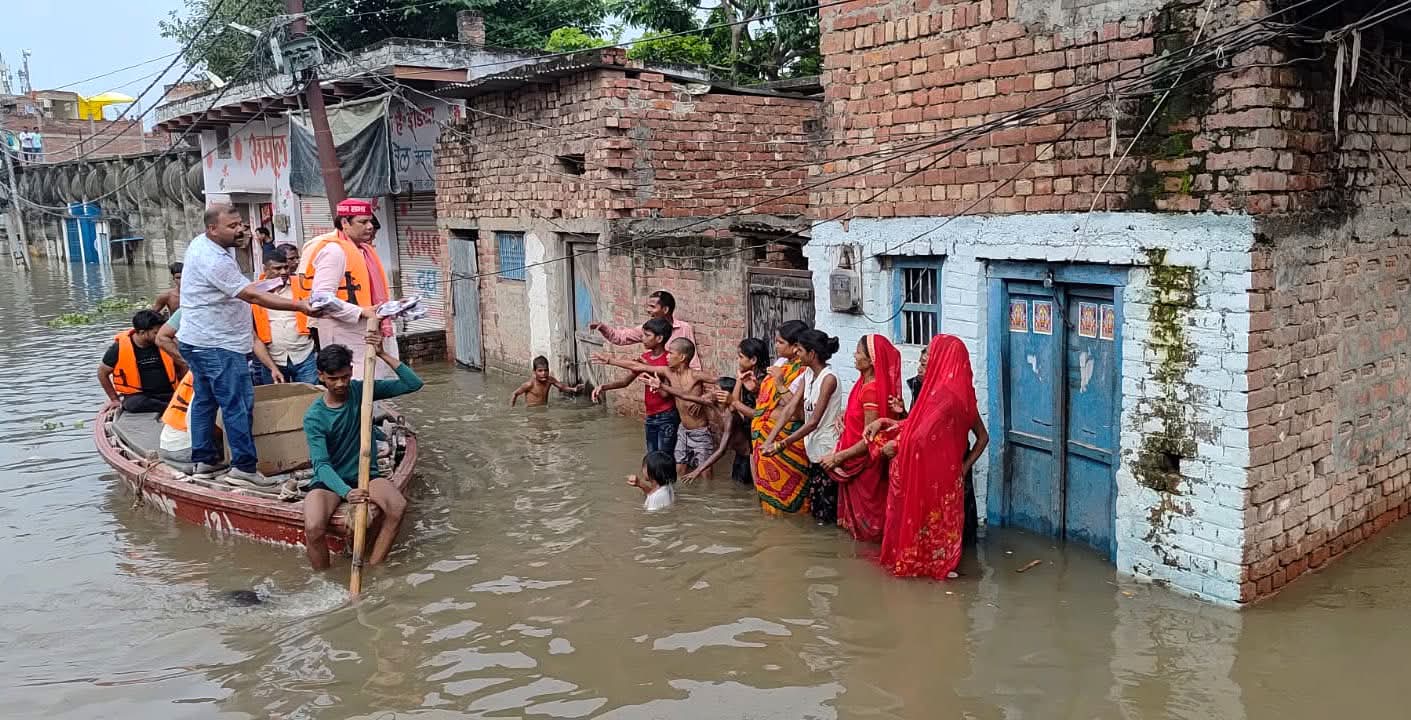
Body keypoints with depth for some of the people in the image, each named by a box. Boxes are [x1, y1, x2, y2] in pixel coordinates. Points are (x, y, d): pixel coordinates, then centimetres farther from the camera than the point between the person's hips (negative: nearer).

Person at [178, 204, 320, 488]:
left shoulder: (200, 243, 9)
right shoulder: (215, 261, -23)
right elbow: (254, 296, -27)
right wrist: (299, 305, -30)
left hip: (199, 342, 11)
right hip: (217, 345, -11)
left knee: (204, 400, 15)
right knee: (237, 404, -8)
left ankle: (203, 460, 23)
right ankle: (243, 466, -6)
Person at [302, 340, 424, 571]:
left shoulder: (361, 391, -5)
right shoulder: (314, 417, -13)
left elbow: (413, 384, -11)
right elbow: (321, 464, -22)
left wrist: (383, 355, -22)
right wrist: (346, 492, -41)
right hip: (329, 480, -2)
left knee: (398, 506, -28)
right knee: (313, 528, -30)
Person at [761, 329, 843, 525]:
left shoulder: (829, 378, -18)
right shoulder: (808, 374, 6)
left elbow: (814, 421, -20)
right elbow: (790, 409, 2)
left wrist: (782, 444, -20)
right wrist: (770, 438, -8)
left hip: (827, 448, -8)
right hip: (812, 446, 8)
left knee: (825, 514, 1)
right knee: (815, 507, 14)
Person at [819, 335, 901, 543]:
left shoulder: (872, 390, -23)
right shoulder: (865, 383, 4)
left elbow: (868, 440, -22)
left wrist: (838, 457, -18)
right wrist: (845, 419, 2)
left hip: (864, 463, -9)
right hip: (855, 461, 9)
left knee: (864, 521, 7)